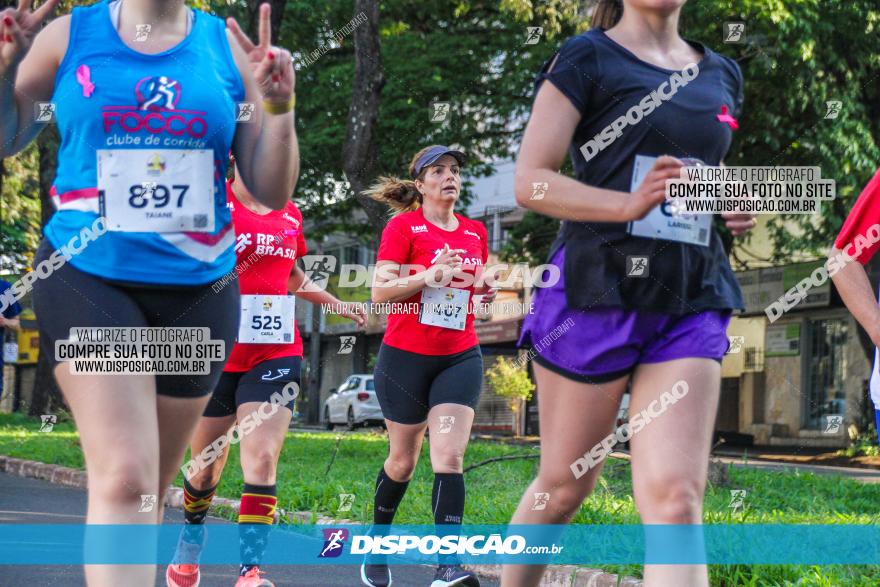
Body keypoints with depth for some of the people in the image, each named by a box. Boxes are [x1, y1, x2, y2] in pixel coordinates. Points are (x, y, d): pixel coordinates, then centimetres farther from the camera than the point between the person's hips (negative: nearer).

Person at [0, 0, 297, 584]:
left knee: (149, 488, 12)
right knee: (125, 478, -19)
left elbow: (271, 192, 4)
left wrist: (279, 107, -13)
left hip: (197, 289, 3)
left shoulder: (229, 48, 5)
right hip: (88, 276, -3)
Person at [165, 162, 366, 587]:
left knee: (262, 460, -14)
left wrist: (337, 304, 19)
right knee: (207, 463, 12)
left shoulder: (290, 215, 9)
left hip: (276, 353, 2)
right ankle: (191, 539, 41)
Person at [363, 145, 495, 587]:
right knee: (402, 461, 8)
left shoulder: (475, 231, 10)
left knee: (449, 457, -12)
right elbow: (380, 290, -10)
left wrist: (488, 290, 1)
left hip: (460, 358, 3)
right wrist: (429, 276, -23)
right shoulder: (403, 225, -5)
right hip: (405, 356, -3)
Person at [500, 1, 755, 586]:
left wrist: (734, 207, 8)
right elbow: (532, 181, -8)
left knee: (676, 499, -11)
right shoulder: (587, 58, -1)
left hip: (691, 302, 4)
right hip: (597, 291, -3)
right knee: (565, 486, 7)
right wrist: (629, 204, -24)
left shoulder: (722, 75, 16)